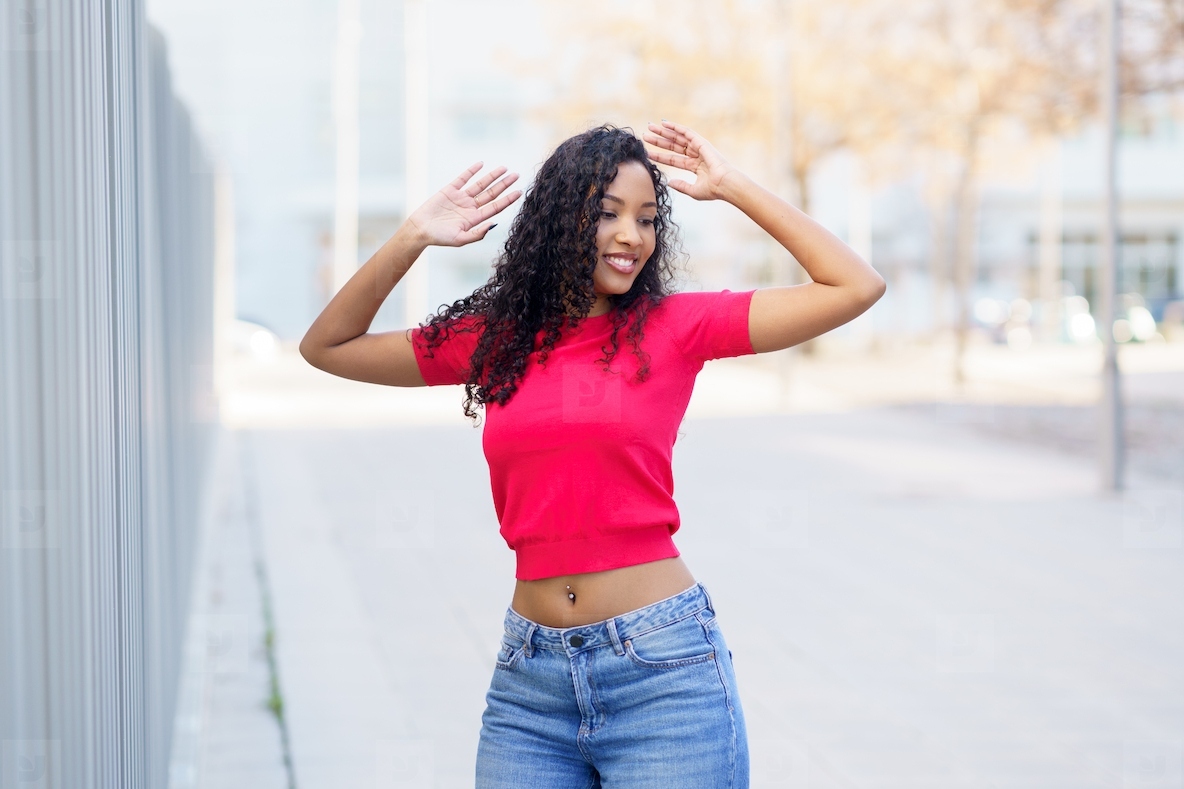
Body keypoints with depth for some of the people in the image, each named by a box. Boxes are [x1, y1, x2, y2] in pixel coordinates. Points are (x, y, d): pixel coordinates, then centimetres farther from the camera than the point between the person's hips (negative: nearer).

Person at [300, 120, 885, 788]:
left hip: (664, 673, -3)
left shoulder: (674, 327, 0)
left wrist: (732, 186, -1)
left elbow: (857, 288, -4)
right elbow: (327, 346, 15)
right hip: (529, 678, 3)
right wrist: (414, 238, 5)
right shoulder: (495, 339, 9)